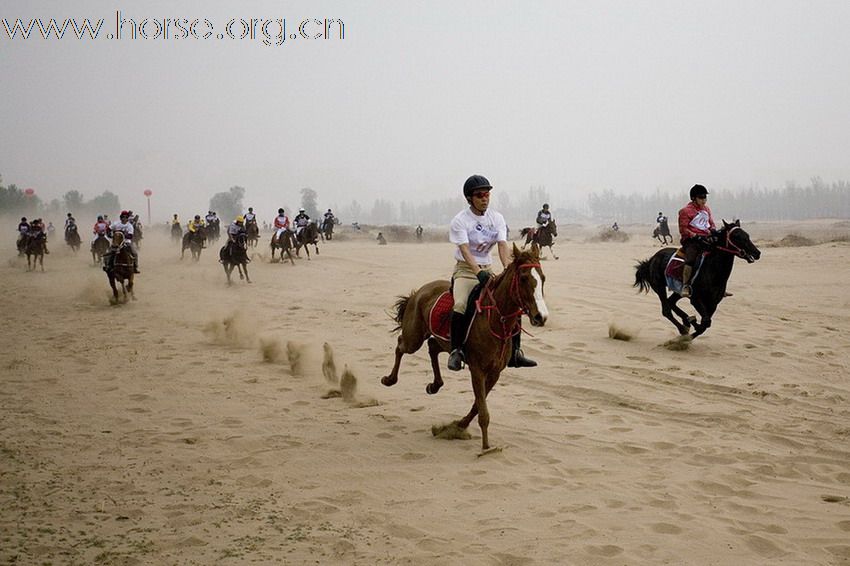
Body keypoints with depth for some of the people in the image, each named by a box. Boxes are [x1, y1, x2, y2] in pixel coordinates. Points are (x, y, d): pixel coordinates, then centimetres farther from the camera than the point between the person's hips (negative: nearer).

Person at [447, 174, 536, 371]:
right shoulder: (460, 220, -10)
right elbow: (465, 251, -21)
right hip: (465, 270, -5)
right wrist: (479, 272, -37)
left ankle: (515, 352, 1)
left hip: (488, 270, 5)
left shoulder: (497, 218, 3)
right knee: (461, 305, -32)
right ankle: (456, 351, -21)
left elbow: (502, 247, -8)